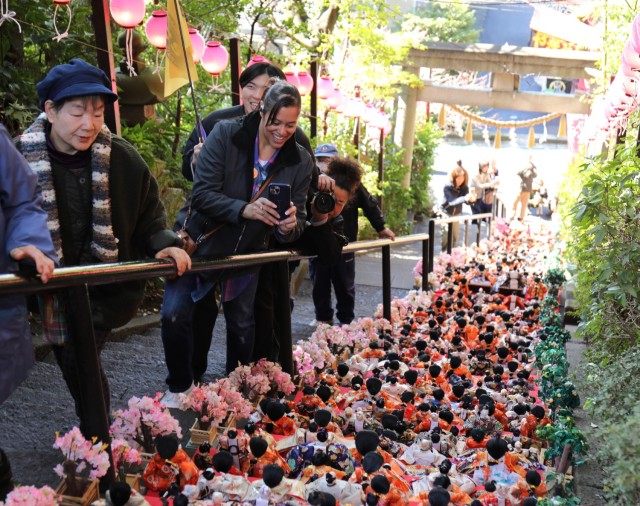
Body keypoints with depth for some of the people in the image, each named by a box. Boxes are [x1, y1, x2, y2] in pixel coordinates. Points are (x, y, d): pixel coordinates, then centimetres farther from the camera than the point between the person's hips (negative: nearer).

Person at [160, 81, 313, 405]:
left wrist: (290, 226, -30)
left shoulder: (300, 162, -6)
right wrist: (245, 209, -37)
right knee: (174, 315, -11)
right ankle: (179, 387, 15)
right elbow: (202, 194, -21)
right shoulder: (225, 135, -16)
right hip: (202, 243, -2)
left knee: (242, 324, 14)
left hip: (248, 254, 3)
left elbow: (298, 220, -5)